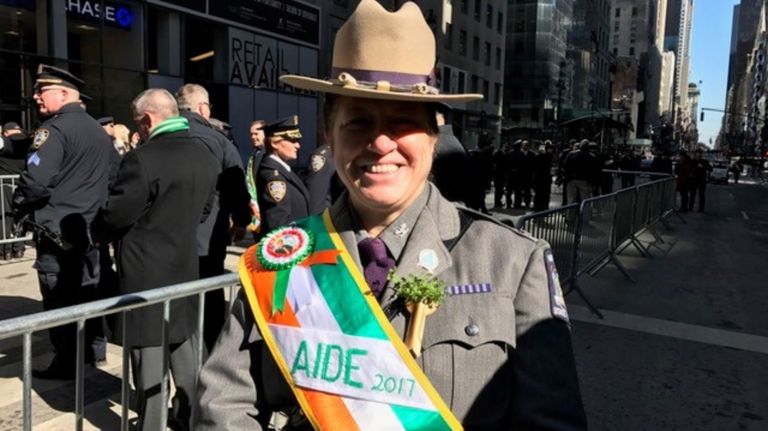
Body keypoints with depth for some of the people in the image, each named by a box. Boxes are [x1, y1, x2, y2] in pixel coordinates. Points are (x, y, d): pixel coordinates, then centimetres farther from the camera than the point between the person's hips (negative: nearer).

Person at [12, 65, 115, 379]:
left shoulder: (54, 128, -14)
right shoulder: (98, 130, 12)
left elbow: (36, 180, -23)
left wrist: (19, 207, -6)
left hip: (58, 229, -8)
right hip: (91, 226, 8)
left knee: (60, 298, 1)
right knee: (86, 288, 18)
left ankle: (66, 363, 9)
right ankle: (93, 348, 29)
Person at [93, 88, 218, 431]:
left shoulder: (143, 159, -20)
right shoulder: (205, 156, 5)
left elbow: (116, 216, -15)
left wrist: (98, 233, 6)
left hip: (146, 269, -8)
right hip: (185, 264, 8)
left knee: (150, 354, 4)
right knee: (185, 348, 19)